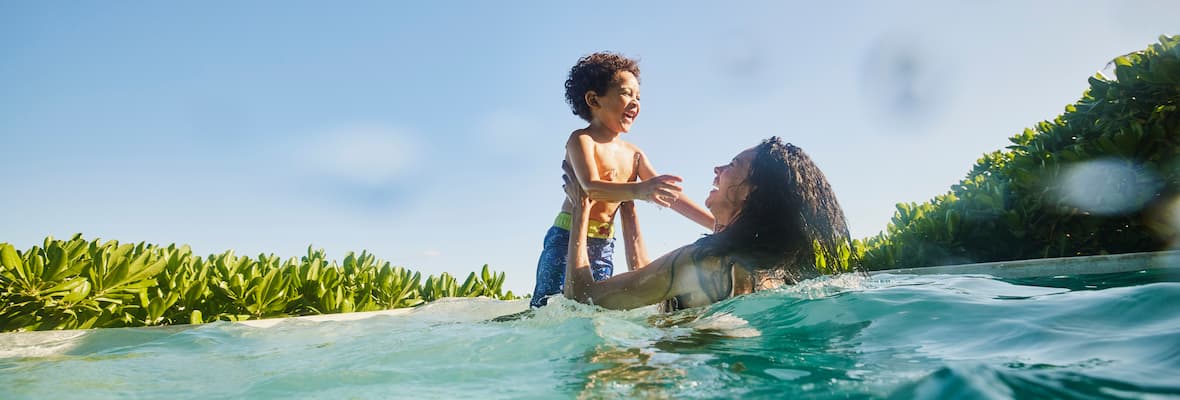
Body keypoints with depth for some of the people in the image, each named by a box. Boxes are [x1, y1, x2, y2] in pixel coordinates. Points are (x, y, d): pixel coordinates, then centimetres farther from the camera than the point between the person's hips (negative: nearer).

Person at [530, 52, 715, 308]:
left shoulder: (634, 155, 11)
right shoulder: (581, 140, -9)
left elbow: (671, 196, 10)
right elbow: (591, 188, -28)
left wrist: (719, 225, 2)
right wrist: (639, 190, -46)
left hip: (605, 247, 7)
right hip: (568, 239, -6)